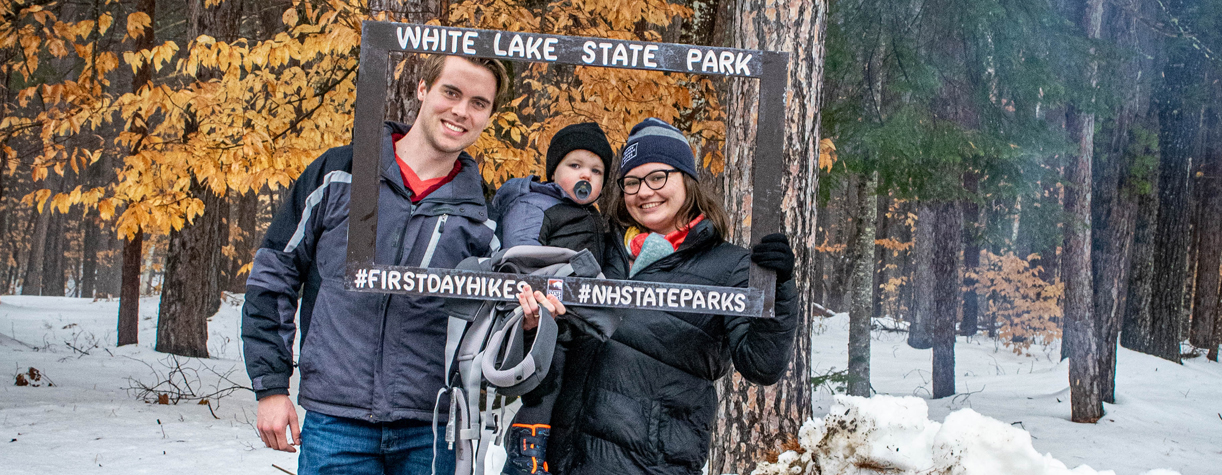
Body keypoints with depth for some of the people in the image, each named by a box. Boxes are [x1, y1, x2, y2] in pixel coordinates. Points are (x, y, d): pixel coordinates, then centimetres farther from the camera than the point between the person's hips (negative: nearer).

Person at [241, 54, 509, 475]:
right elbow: (273, 275, 6)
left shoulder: (482, 213, 6)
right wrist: (271, 385, 1)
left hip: (433, 433, 2)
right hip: (335, 424, -1)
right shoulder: (338, 175, 2)